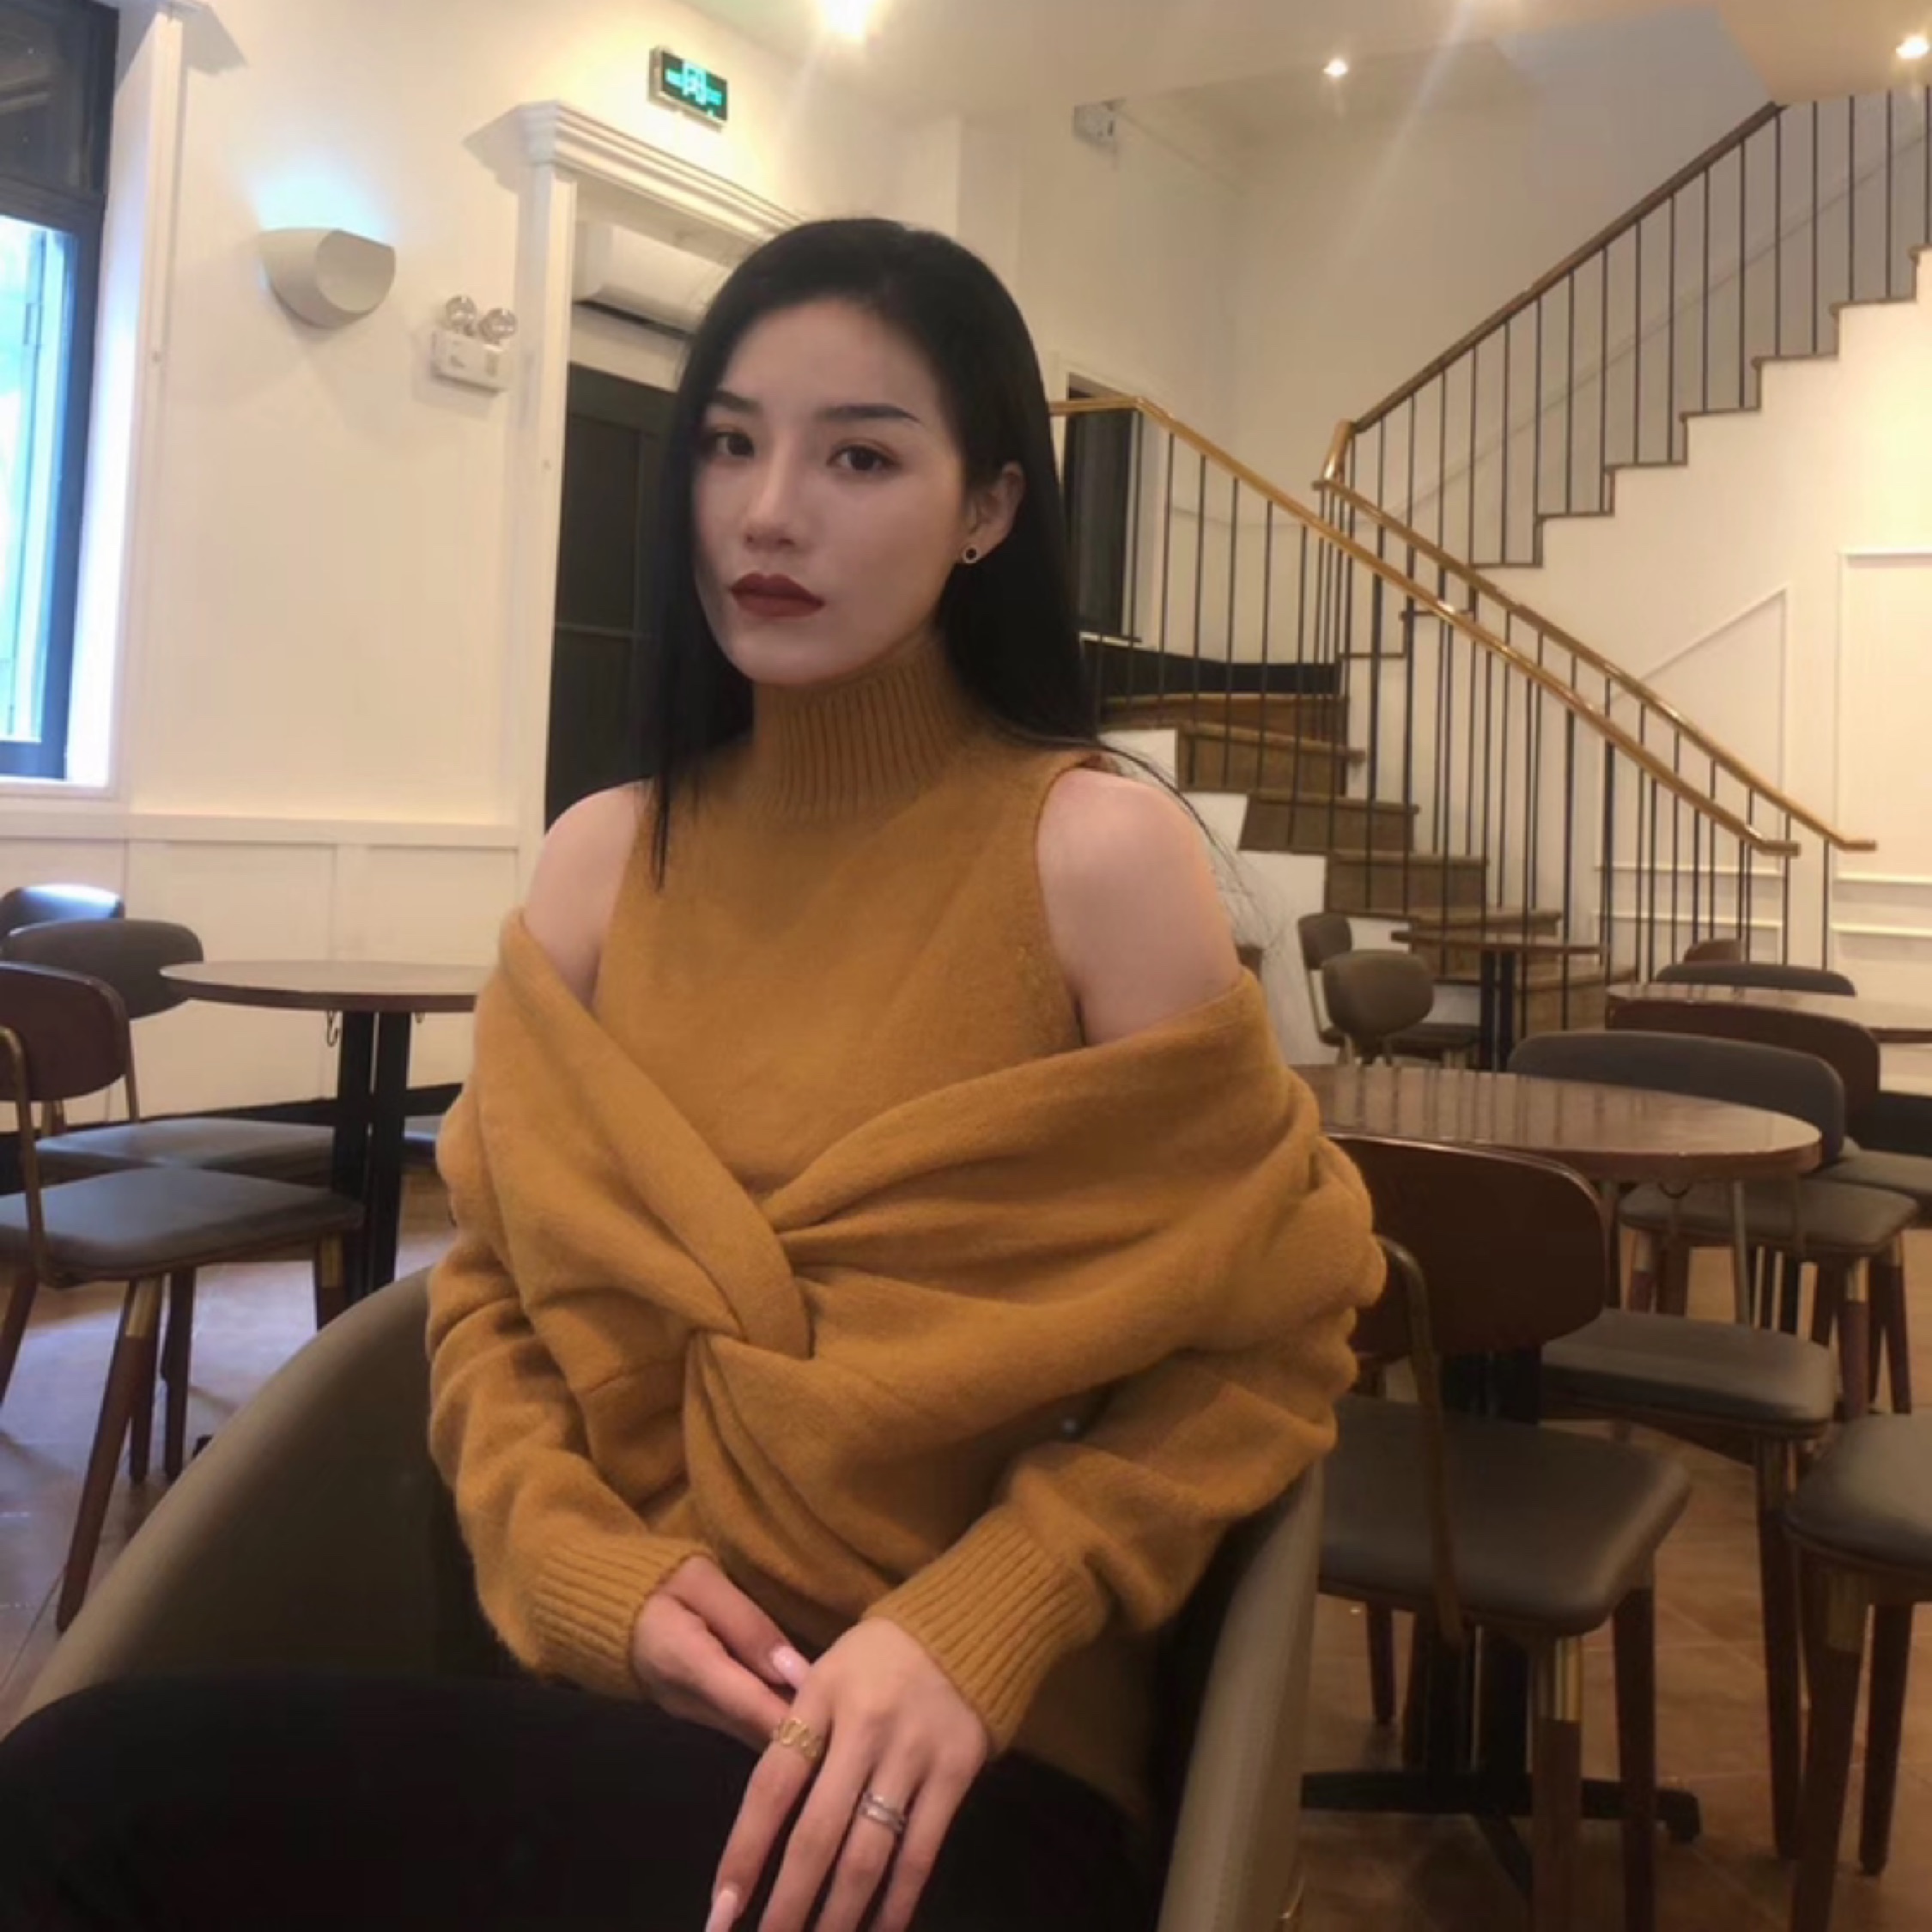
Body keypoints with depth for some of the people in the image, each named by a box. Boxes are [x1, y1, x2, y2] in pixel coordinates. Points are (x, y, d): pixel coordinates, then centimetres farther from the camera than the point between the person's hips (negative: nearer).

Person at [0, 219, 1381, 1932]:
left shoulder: (1102, 852, -8)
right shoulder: (602, 861, 6)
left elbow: (1252, 1344, -5)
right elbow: (495, 1289, 10)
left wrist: (972, 1630, -17)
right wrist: (589, 1567, -9)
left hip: (962, 1763, -4)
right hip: (610, 1701, 4)